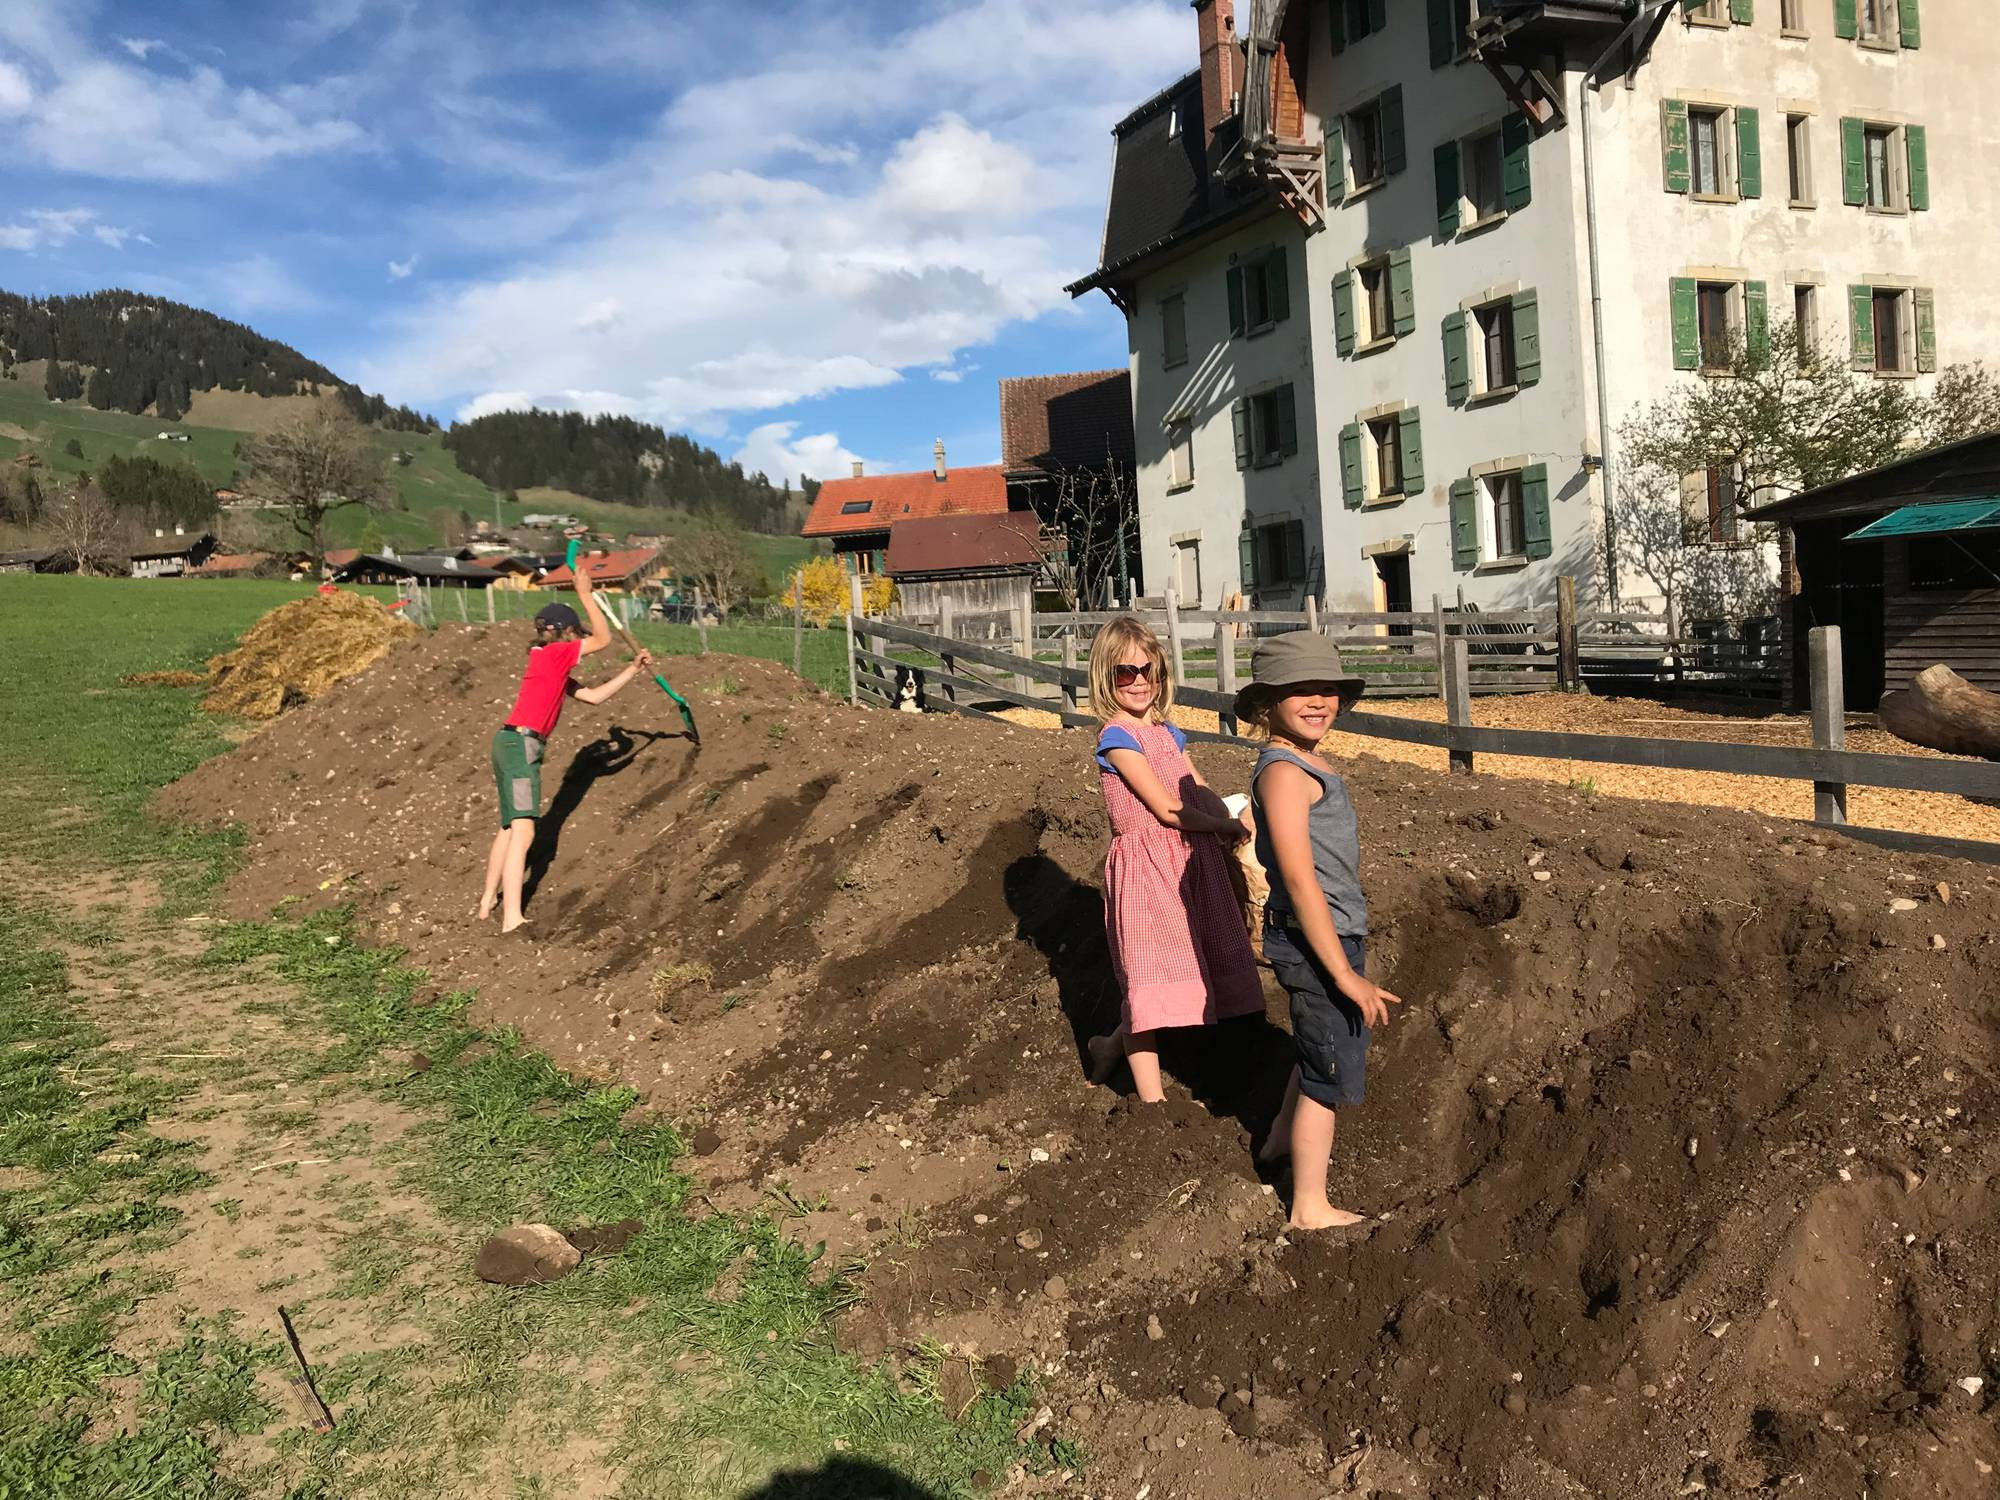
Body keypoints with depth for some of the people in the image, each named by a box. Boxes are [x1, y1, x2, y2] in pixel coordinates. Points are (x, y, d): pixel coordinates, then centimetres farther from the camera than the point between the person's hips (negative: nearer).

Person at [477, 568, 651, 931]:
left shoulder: (555, 670, 21)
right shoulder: (552, 653, -5)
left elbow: (594, 696, 24)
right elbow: (603, 639, -5)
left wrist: (633, 670, 25)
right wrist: (586, 594, 3)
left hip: (513, 745, 10)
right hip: (521, 744, -10)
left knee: (510, 827, 19)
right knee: (523, 830, -16)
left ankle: (489, 901, 27)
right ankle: (512, 919, -22)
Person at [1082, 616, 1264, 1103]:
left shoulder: (1169, 733, 13)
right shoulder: (1117, 738, -11)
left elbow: (1204, 795, 10)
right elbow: (1167, 809, -15)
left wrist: (1230, 821, -11)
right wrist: (1227, 825, -4)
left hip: (1190, 862, 8)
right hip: (1146, 866, -8)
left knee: (1170, 978, 11)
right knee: (1151, 977, -2)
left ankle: (1114, 1045, 34)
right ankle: (1153, 1098, 9)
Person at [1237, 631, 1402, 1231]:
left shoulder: (1307, 764, 7)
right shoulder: (1284, 771, -23)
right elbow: (1299, 878, -26)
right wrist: (1346, 974, -24)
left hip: (1333, 934, 10)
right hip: (1314, 941, -10)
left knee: (1318, 1046, 28)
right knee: (1331, 1071, 3)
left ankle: (1282, 1139, 51)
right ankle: (1310, 1207, 19)